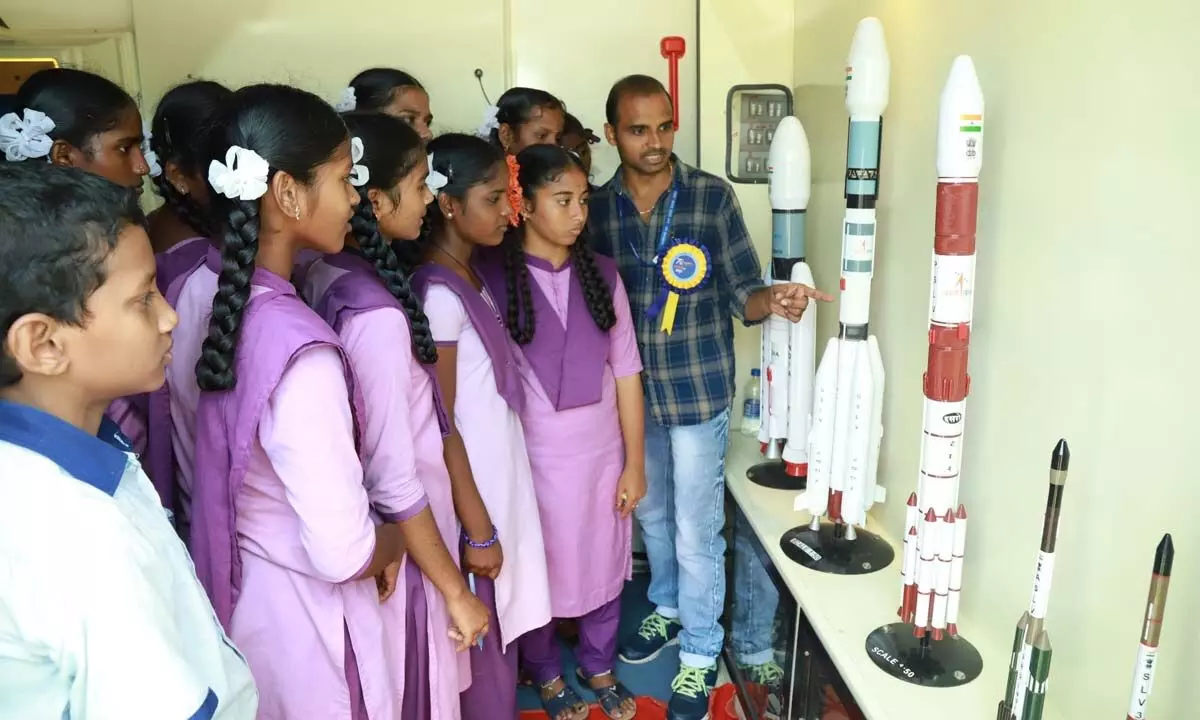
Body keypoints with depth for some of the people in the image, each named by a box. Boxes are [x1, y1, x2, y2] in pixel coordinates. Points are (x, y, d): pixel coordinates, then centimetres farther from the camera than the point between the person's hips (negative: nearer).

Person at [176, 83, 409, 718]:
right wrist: (395, 540, -7)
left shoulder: (193, 293, -7)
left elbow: (199, 460, 6)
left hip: (225, 586, 7)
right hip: (305, 613, -7)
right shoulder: (300, 351, -33)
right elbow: (343, 554, -27)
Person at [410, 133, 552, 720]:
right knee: (483, 646, 10)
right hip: (471, 493, -8)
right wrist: (479, 531, -17)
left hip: (497, 481, 8)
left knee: (498, 636, 22)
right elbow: (438, 427, -21)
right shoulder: (440, 293, -22)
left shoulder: (469, 277, 6)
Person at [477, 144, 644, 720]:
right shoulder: (489, 277, -12)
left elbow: (626, 372, 1)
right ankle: (545, 673, 41)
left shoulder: (602, 273, -1)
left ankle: (600, 667, 44)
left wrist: (634, 462, 1)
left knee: (603, 565, 18)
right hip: (533, 455, -3)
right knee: (538, 570, 15)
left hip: (602, 451, 3)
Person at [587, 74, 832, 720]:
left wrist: (773, 299, -29)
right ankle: (667, 610, 47)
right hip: (632, 391, 4)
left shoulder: (713, 197, -10)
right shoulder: (597, 207, -2)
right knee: (652, 513, 22)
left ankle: (700, 654, 28)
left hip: (699, 390, -3)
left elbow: (738, 295, -8)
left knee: (697, 530, 7)